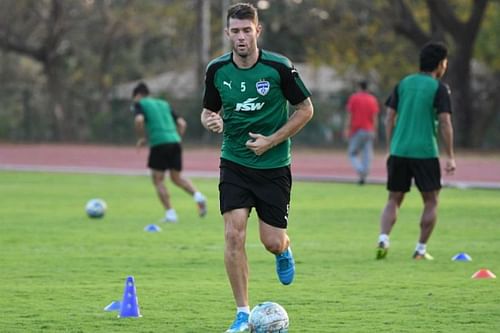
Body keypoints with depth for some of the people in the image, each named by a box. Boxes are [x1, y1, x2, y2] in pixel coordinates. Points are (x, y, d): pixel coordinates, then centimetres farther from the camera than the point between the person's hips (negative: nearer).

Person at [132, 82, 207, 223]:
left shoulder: (140, 104, 9)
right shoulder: (164, 104, 25)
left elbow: (139, 120, -12)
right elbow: (182, 123, 19)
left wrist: (142, 138, 0)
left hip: (158, 144, -5)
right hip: (175, 142, 5)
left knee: (158, 180, 5)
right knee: (177, 177, 17)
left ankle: (170, 213, -3)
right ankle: (197, 195, -8)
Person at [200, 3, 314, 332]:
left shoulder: (279, 67, -12)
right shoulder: (217, 70, -3)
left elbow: (305, 109, -3)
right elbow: (209, 110, 12)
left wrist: (271, 141, -12)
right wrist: (211, 120, -14)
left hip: (274, 165, -2)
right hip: (234, 165, 2)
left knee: (272, 242, -1)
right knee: (234, 235, -13)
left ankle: (284, 250, 39)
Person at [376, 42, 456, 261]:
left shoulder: (403, 84, 11)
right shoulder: (438, 89, -3)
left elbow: (390, 118, 9)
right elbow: (445, 124, -9)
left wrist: (390, 149, 16)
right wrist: (450, 157, -6)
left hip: (399, 151, 4)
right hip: (425, 152, -4)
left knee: (394, 200, 10)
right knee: (431, 202, 9)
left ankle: (383, 239, -12)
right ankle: (421, 249, 6)